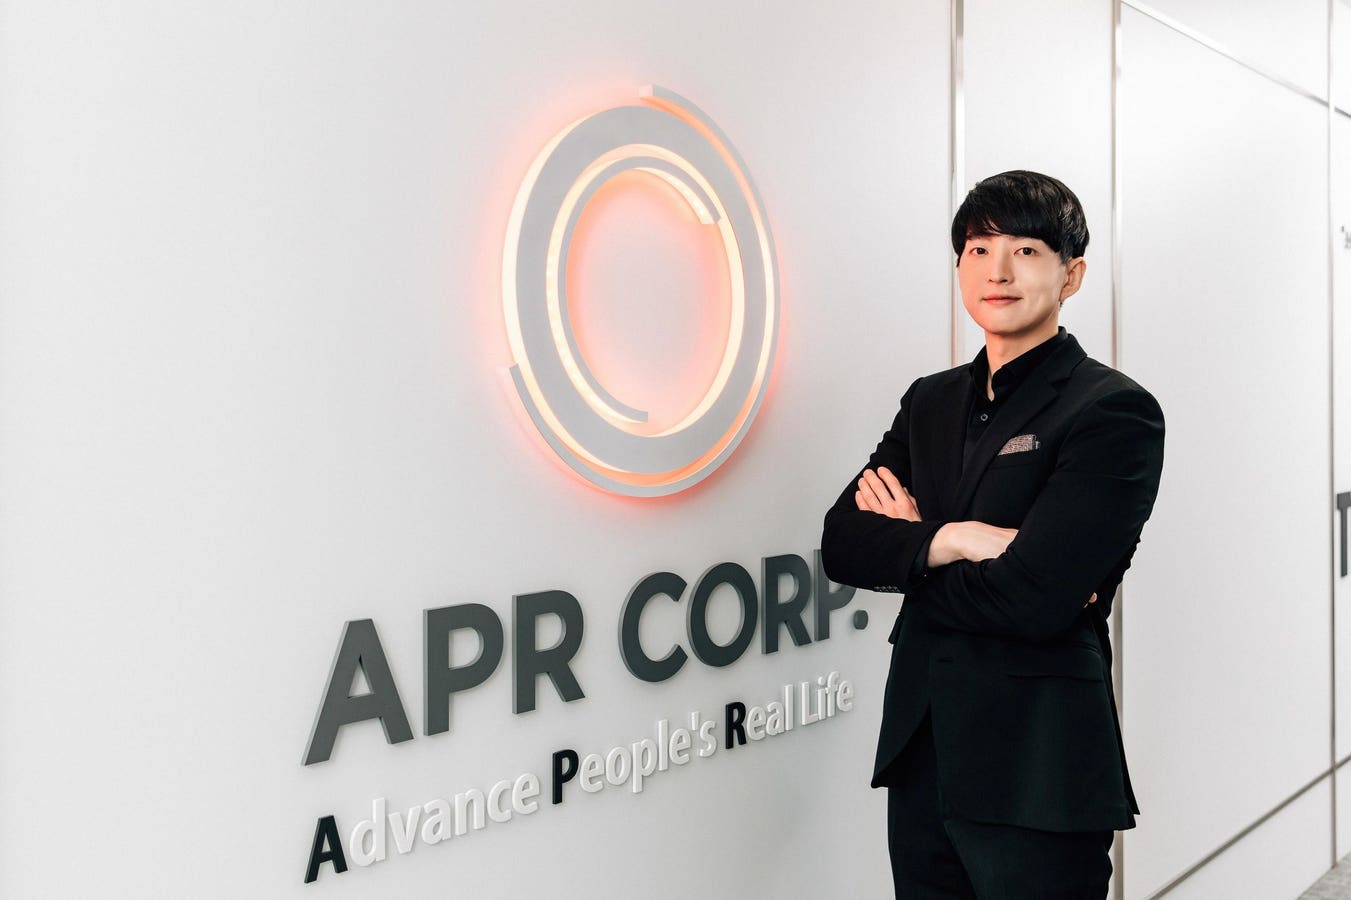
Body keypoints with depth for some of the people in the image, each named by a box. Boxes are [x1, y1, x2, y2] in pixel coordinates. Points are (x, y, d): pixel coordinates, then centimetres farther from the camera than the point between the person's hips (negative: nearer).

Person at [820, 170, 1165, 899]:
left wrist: (904, 545, -6)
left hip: (1038, 775, -5)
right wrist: (949, 541, -16)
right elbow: (840, 545, 0)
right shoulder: (931, 401, 9)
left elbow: (1034, 601, -20)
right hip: (919, 756, 6)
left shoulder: (1114, 412, -10)